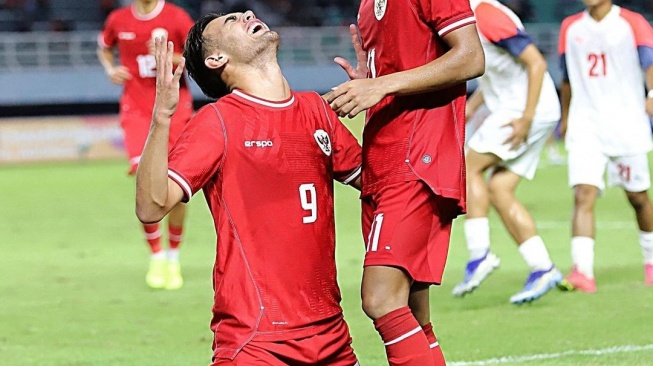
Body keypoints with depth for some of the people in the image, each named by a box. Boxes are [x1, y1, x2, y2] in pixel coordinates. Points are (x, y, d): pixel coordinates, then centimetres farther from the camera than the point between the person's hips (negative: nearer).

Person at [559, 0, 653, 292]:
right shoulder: (571, 27, 11)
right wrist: (565, 118, 28)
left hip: (627, 124, -2)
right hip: (585, 124, 2)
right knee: (583, 196, -15)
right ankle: (582, 271, -24)